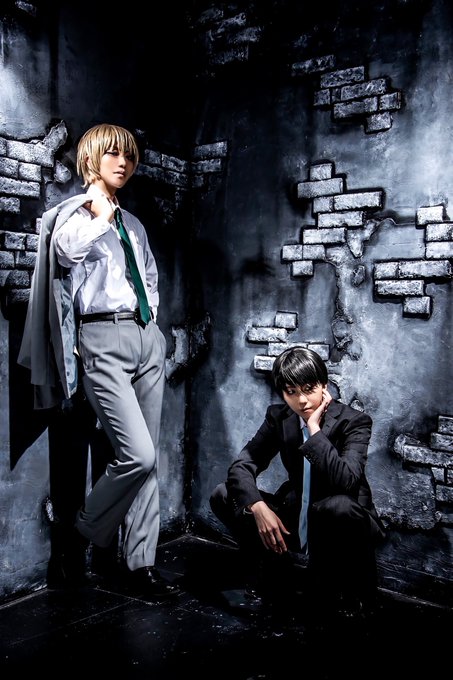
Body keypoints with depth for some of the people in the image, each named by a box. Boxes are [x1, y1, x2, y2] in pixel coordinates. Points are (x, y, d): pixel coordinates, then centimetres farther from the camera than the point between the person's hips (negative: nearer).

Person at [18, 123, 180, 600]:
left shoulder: (132, 224, 20)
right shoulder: (74, 212, 1)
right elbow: (64, 250, -23)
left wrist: (151, 314, 15)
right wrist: (100, 214, -12)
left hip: (147, 336, 7)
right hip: (104, 340, -7)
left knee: (147, 457, 6)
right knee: (137, 455, -14)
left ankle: (140, 563, 17)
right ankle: (83, 535, 13)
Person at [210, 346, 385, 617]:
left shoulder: (354, 421, -17)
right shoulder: (278, 417, -4)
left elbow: (346, 481, -34)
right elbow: (242, 466, -8)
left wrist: (314, 428, -29)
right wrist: (258, 508, -25)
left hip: (342, 522, -4)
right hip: (296, 518, 5)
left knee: (338, 506, -40)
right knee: (223, 496, -8)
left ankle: (327, 589, -10)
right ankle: (278, 571, 6)